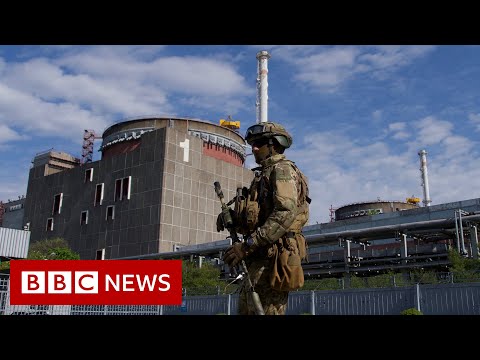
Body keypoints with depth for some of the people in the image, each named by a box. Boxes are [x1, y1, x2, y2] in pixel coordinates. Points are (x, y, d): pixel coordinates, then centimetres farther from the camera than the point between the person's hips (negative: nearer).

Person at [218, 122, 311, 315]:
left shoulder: (282, 169, -5)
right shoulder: (264, 174, 25)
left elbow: (286, 213, -21)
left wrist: (248, 245, -24)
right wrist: (232, 217, 3)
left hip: (273, 257, -10)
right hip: (262, 258, 10)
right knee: (245, 308, 13)